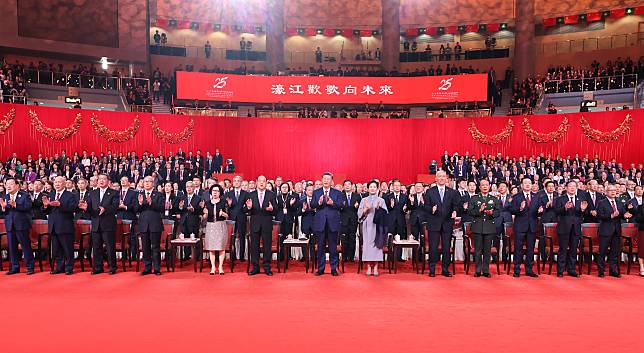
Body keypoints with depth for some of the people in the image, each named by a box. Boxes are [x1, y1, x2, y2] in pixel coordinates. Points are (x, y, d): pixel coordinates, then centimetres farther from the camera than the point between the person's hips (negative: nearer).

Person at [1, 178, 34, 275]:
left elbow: (28, 207, -16)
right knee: (12, 247, 10)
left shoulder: (25, 195, -2)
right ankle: (14, 267, 20)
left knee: (26, 246, -1)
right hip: (10, 226, 5)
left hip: (22, 225, -5)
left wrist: (15, 205, -26)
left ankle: (30, 267, 5)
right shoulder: (4, 197, 13)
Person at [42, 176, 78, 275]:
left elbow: (73, 208, -21)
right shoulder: (50, 195, 14)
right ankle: (59, 267, 22)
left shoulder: (70, 196, -4)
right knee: (56, 249, 12)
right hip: (53, 227, 6)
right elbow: (45, 211, 10)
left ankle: (69, 268, 8)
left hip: (65, 226, -6)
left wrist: (60, 204, -30)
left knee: (68, 249, 0)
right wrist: (45, 205, -11)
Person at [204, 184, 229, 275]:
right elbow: (205, 217, 9)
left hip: (221, 226, -2)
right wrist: (205, 214, -12)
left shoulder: (223, 202, 2)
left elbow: (227, 216, 0)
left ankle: (220, 267, 4)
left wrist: (223, 213, -20)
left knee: (221, 247, -3)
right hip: (210, 226, 2)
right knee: (211, 247, 2)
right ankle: (213, 267, 8)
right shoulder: (207, 203, 9)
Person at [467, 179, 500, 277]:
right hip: (477, 227, -1)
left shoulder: (494, 199, 13)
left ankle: (486, 271, 12)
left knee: (487, 250, 4)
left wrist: (492, 213, -15)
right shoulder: (474, 198, 8)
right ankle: (478, 270, 9)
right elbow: (470, 211, -2)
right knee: (478, 250, 1)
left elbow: (498, 212, 6)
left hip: (489, 228, 1)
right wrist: (479, 210, -18)